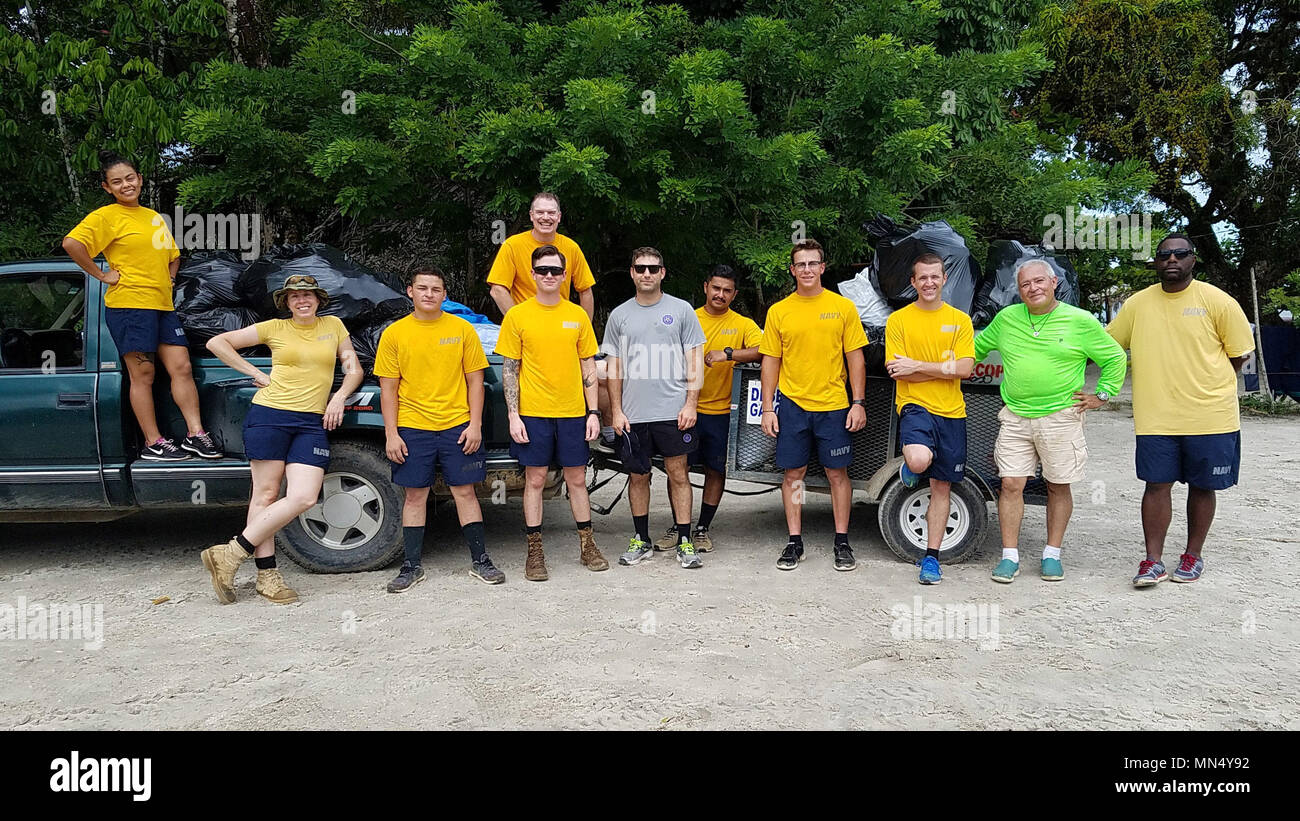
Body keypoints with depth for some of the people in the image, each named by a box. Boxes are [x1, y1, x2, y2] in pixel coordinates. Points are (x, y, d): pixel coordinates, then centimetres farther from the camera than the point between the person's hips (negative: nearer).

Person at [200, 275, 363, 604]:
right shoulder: (274, 328, 7)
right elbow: (216, 343, 10)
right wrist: (255, 373, 3)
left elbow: (354, 370, 16)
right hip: (269, 416, -2)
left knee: (304, 498, -11)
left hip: (312, 423, 2)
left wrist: (339, 397, -1)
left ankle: (231, 555, -1)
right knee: (265, 495, -2)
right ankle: (267, 574, 6)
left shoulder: (333, 326, 13)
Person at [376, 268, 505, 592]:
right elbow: (388, 388, 3)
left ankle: (480, 560, 15)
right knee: (415, 495, 7)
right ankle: (412, 566, 17)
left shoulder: (462, 329, 3)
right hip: (412, 428, 0)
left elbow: (475, 380, 4)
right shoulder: (394, 334, 2)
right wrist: (391, 434, -3)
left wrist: (475, 424, -4)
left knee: (465, 492, 5)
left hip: (457, 426, 0)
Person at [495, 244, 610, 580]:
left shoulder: (577, 316, 6)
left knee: (577, 479, 10)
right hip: (533, 413, -2)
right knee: (535, 480, 5)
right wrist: (513, 415, -7)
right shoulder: (517, 316, 0)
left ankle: (587, 546, 22)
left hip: (572, 412, 2)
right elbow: (509, 369, 0)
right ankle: (535, 552, 15)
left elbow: (588, 367, 9)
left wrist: (593, 411, 3)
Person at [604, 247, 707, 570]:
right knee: (638, 476, 9)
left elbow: (694, 359, 3)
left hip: (673, 410, -2)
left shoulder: (681, 310, 5)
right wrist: (616, 410, 4)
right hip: (633, 413, 2)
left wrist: (691, 404, -5)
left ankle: (685, 542, 9)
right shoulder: (619, 315, 10)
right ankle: (641, 539, 21)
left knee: (678, 473, 1)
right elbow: (614, 367, 11)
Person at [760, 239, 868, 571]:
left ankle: (842, 543, 16)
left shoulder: (843, 307, 3)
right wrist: (767, 408, 1)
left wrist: (858, 403, -3)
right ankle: (795, 543, 15)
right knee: (793, 473, 5)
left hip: (834, 405, -1)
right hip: (792, 404, 1)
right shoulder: (778, 311, 4)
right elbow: (771, 361, 6)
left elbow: (855, 357, 3)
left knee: (837, 472, 5)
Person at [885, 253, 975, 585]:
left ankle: (931, 557, 18)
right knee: (919, 460, -32)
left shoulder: (960, 320, 7)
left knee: (942, 486, 7)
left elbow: (965, 368, -4)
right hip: (915, 406, -3)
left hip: (951, 412, 3)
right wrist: (944, 369, -11)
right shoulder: (898, 320, 1)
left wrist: (918, 365, -12)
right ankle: (909, 468, 7)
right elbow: (897, 370, -7)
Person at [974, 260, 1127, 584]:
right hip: (1014, 417, 2)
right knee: (1011, 485, -2)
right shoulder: (1006, 318, 8)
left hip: (1060, 417, -2)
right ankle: (1010, 557, 7)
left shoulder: (1080, 321, 0)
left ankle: (1052, 554, 20)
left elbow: (1116, 357, 8)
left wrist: (1102, 395, 4)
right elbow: (978, 346, 25)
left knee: (1058, 487, 7)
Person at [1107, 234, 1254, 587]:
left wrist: (1204, 386, 4)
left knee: (1201, 487, 9)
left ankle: (1193, 556, 24)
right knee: (1157, 485, 1)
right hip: (1155, 417, 1)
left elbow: (1238, 353, 4)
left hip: (1210, 416, -1)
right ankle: (1153, 561, 8)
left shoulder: (1217, 301, -3)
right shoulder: (1137, 304, 4)